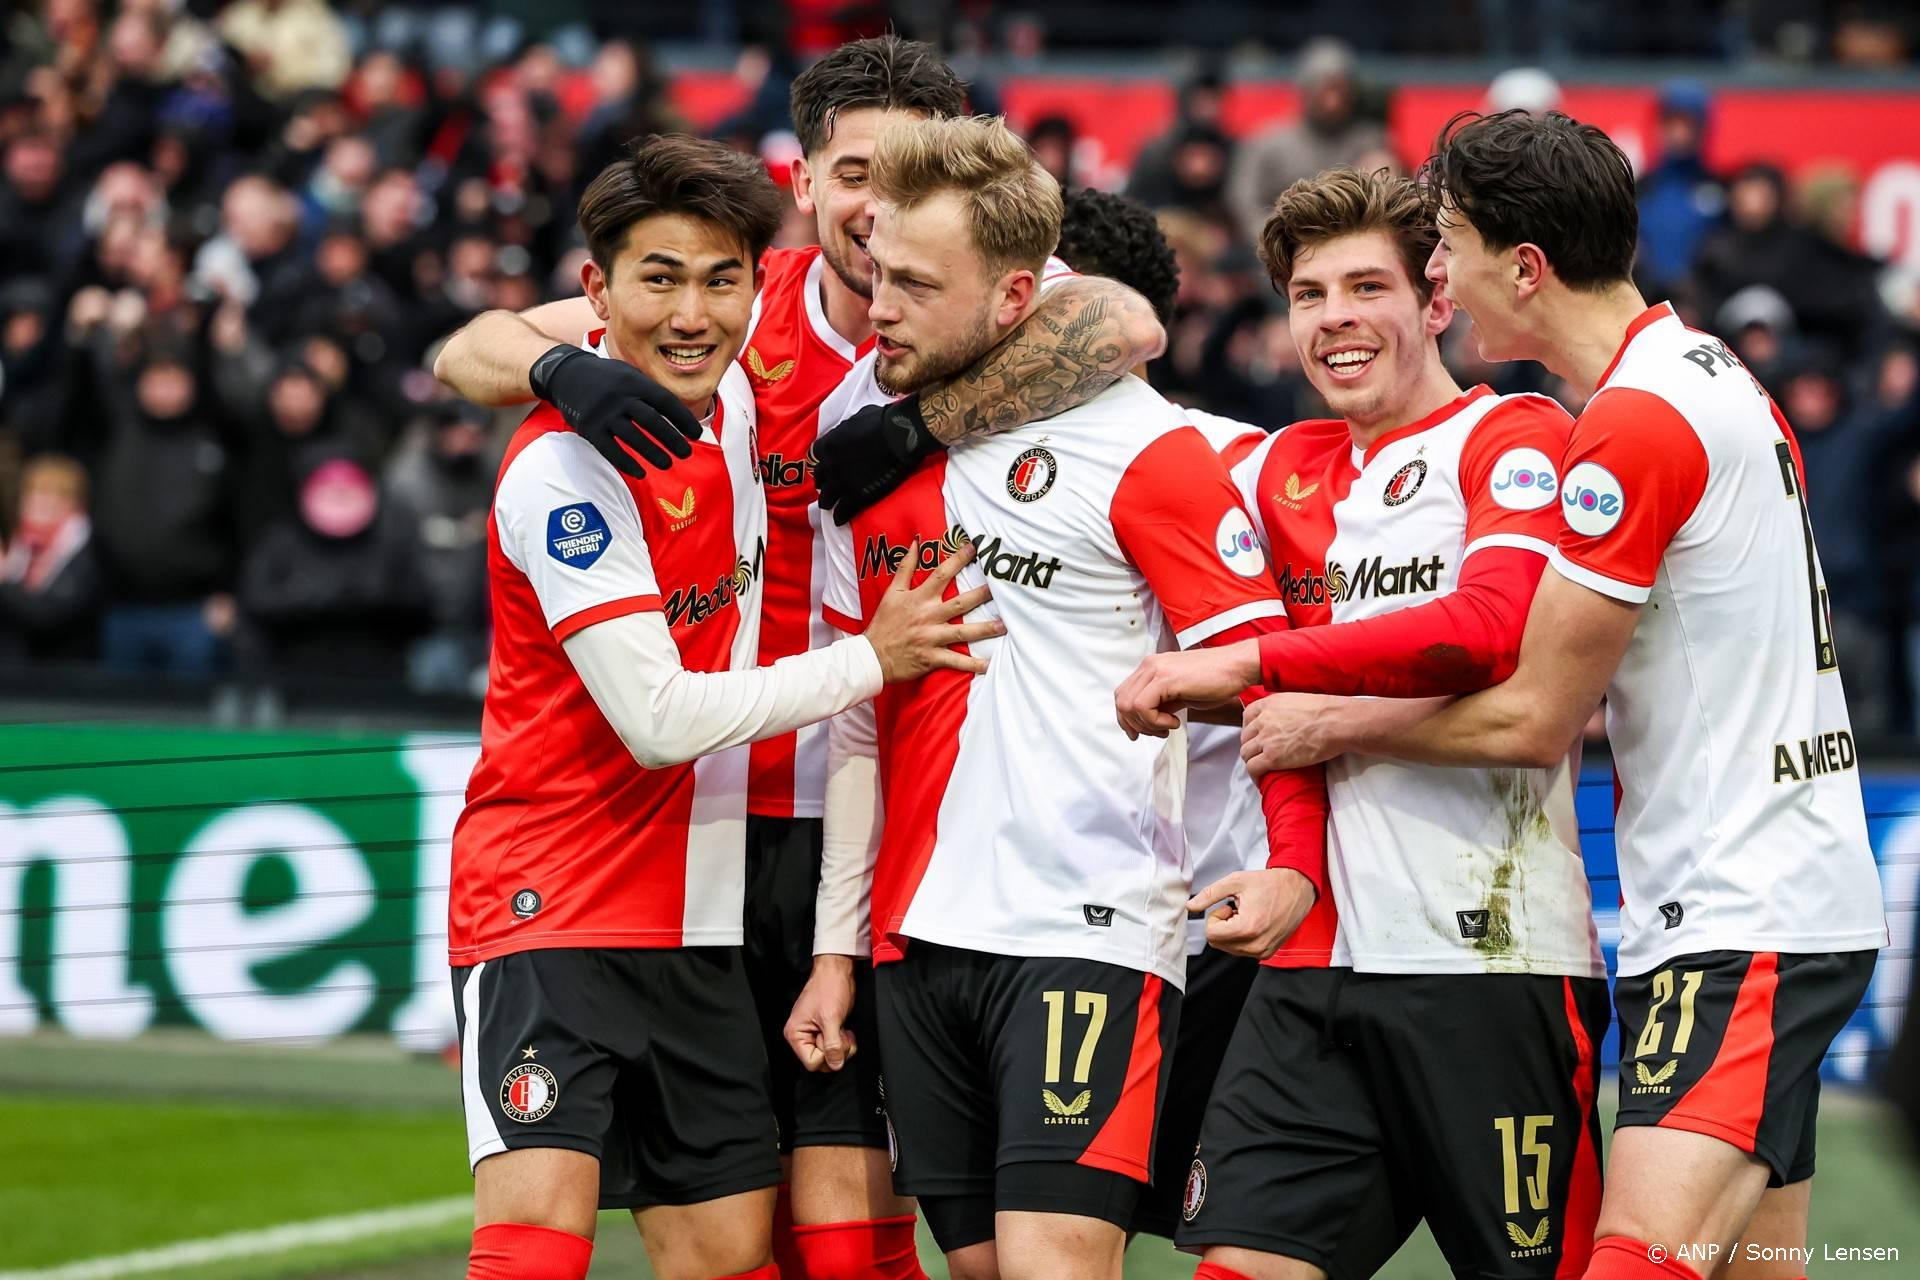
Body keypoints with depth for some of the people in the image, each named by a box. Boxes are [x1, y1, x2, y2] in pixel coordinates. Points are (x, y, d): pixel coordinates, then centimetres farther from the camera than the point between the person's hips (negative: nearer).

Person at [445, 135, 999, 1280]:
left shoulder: (736, 391, 3)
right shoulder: (564, 468, -17)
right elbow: (661, 719, -19)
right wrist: (870, 659, -12)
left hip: (698, 917, 8)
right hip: (550, 901, -7)